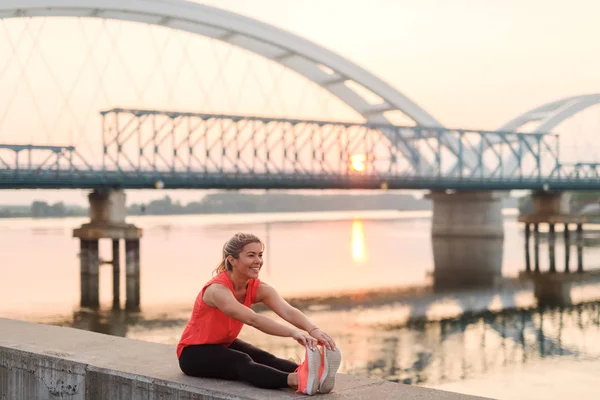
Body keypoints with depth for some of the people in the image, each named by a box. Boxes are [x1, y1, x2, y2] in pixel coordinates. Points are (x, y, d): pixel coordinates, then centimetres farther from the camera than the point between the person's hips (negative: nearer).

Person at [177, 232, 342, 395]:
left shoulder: (258, 288, -10)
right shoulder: (218, 290, -30)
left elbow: (288, 311, -29)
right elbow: (253, 319, -45)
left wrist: (313, 330, -49)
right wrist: (293, 333, -57)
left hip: (225, 344, 7)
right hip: (194, 352, -7)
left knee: (265, 358, -24)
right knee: (242, 362, -36)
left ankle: (310, 374, -53)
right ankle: (296, 380, -63)